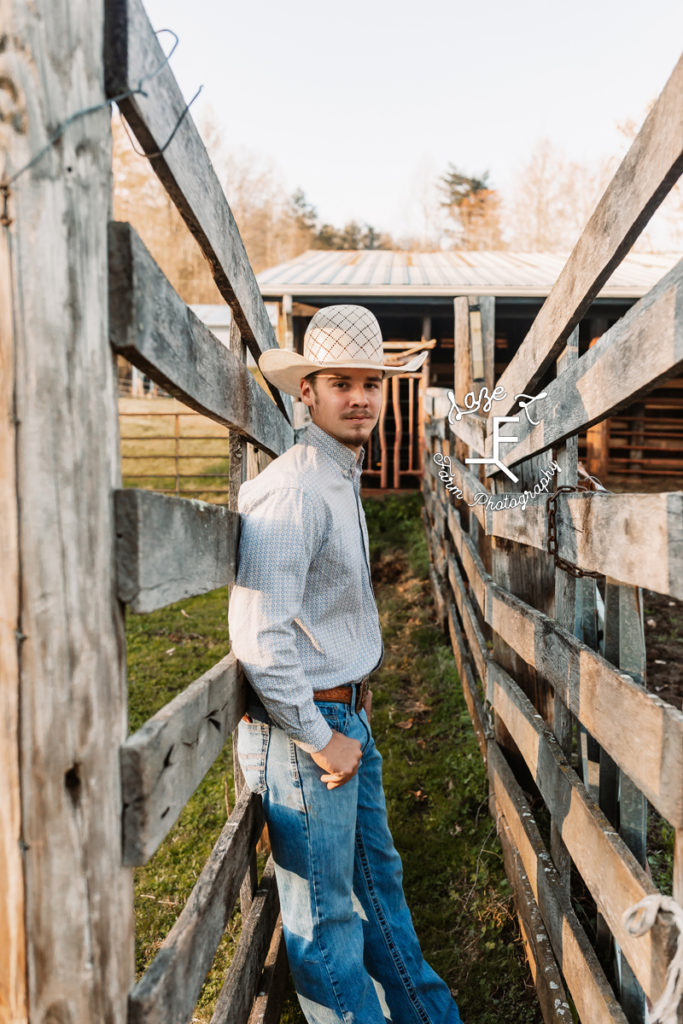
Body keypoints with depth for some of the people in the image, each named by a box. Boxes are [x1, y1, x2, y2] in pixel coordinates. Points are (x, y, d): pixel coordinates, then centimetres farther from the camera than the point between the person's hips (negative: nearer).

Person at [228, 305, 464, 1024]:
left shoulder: (344, 482, 12)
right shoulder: (291, 490, -21)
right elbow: (258, 639, -27)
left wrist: (351, 720, 17)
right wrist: (320, 740, -17)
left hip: (348, 719, 10)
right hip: (301, 728, -10)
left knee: (379, 878, 24)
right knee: (325, 916, 9)